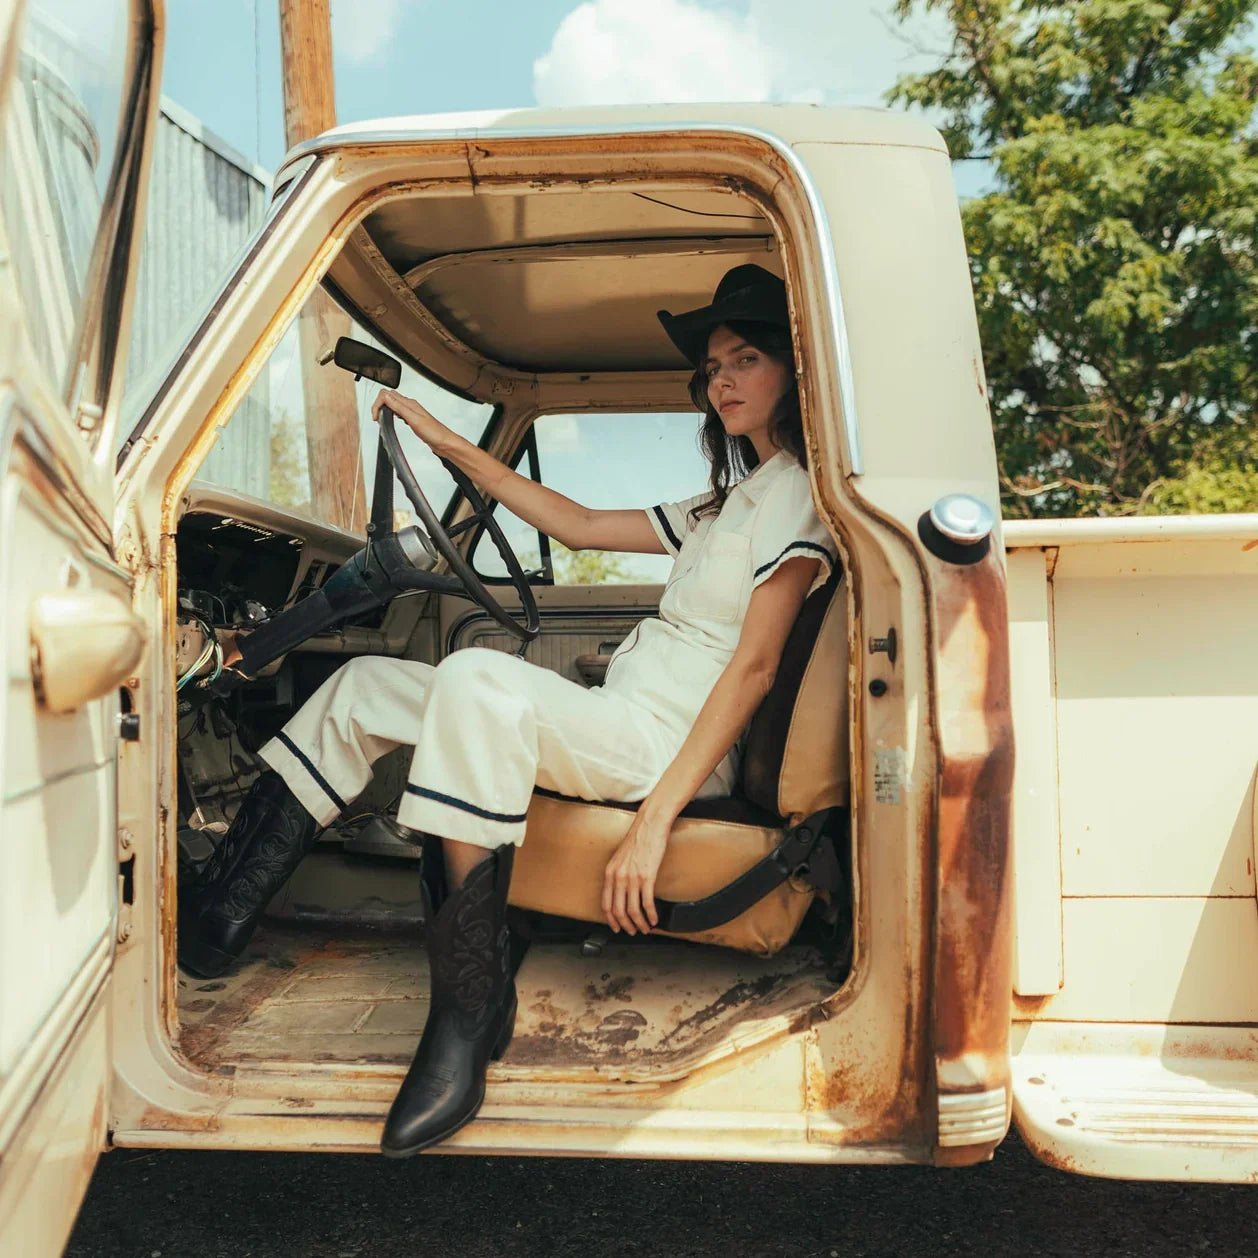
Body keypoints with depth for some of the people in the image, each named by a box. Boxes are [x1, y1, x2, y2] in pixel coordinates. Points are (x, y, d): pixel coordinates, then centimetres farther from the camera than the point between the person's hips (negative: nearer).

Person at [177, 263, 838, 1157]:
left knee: (476, 679, -37)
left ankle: (469, 1019, -32)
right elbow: (581, 526, 25)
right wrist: (447, 443, 23)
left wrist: (655, 821, -25)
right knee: (367, 685, 8)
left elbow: (754, 666, -17)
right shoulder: (727, 503, 23)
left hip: (673, 745, -10)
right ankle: (221, 915, 5)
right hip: (617, 725, 10)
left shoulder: (799, 491, -5)